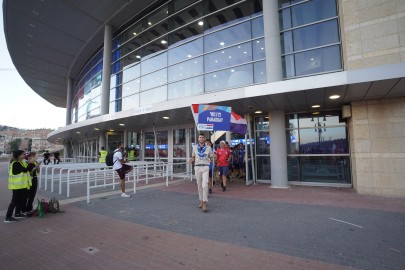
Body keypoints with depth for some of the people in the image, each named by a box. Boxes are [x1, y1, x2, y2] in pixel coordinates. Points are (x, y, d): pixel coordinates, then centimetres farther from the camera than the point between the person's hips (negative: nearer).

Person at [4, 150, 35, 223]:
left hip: (22, 185, 9)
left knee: (21, 199, 17)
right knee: (15, 201, -4)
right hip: (17, 185, -9)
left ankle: (17, 213, 29)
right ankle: (8, 217, 5)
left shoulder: (22, 162, 10)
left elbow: (28, 170, 8)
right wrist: (31, 163, -21)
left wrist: (30, 163, -4)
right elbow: (25, 170, -25)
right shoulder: (15, 163, -18)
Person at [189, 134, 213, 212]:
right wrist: (191, 160, -6)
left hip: (205, 167, -2)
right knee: (199, 185, 9)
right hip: (197, 167, 2)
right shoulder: (194, 147, 9)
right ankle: (201, 201, 24)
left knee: (205, 185, -14)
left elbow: (211, 158, 12)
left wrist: (213, 159, -10)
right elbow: (193, 157, 14)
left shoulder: (209, 148, 5)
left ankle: (205, 203, -10)